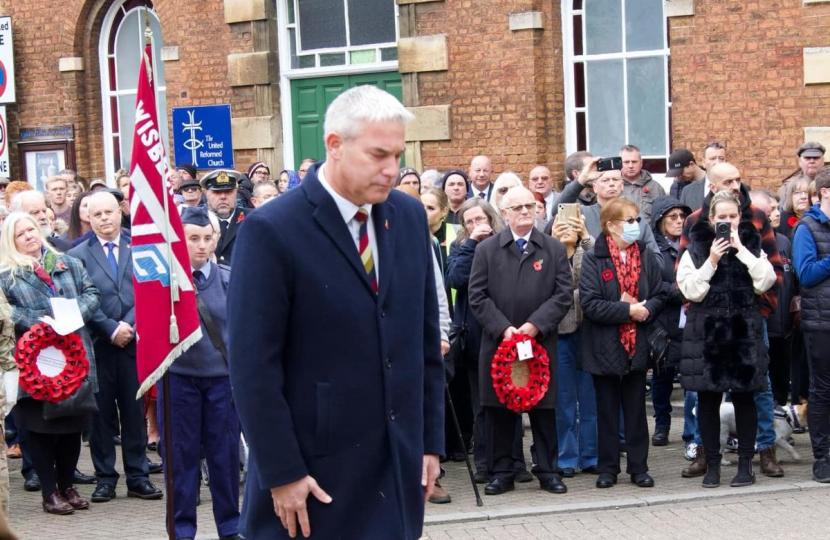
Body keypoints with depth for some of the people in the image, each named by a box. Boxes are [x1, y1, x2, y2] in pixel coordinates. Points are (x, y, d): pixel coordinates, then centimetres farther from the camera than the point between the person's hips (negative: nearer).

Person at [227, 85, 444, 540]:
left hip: (398, 463, 5)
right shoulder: (272, 230, -13)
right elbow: (253, 366, -14)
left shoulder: (410, 217, 5)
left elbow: (426, 339, 12)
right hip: (315, 470, -5)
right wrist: (282, 473, -14)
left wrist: (430, 440, 10)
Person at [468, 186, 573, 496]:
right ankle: (501, 472, 13)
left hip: (541, 342, 0)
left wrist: (535, 324, -12)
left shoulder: (554, 249, 7)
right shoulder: (487, 250, 5)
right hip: (498, 342, 0)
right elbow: (477, 296, -1)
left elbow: (564, 294, 0)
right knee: (499, 410, 4)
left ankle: (548, 471, 14)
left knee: (544, 409, 5)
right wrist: (503, 328, -12)